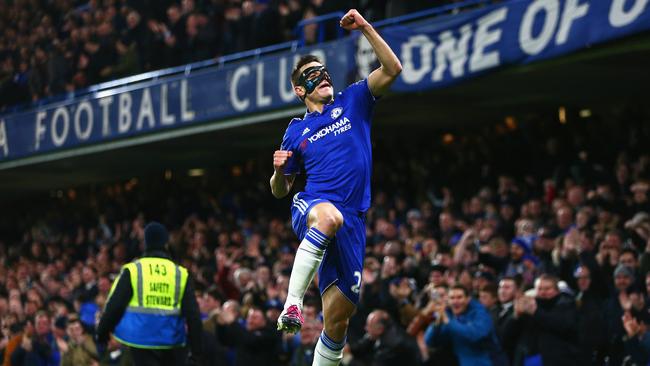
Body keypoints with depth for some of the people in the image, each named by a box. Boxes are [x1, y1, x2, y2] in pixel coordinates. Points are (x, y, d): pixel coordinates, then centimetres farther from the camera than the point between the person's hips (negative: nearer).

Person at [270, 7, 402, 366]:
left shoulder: (353, 101, 15)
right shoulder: (296, 130, 15)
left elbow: (392, 69, 2)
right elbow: (280, 190, 20)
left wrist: (365, 27, -4)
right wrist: (279, 169, -2)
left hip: (353, 222, 2)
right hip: (310, 208, -1)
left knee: (337, 317, -2)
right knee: (330, 215, -42)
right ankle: (293, 303, -42)